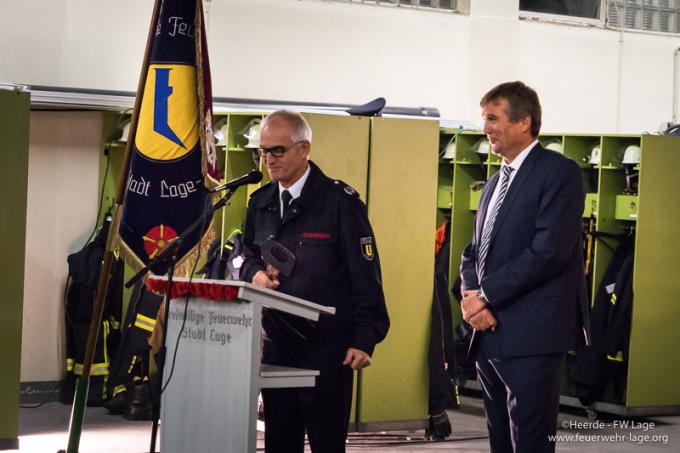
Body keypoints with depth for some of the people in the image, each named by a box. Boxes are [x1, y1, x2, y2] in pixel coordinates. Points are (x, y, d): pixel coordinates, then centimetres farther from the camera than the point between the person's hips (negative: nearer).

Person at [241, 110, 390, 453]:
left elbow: (365, 276, -9)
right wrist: (255, 272, -3)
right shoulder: (260, 202, 11)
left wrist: (364, 340, -15)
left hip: (327, 348, -6)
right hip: (276, 344, 6)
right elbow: (249, 255, 23)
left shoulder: (339, 201, -8)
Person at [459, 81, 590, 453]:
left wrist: (487, 295, -13)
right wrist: (471, 295, -2)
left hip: (531, 337, -8)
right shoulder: (495, 183, 21)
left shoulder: (560, 172, -7)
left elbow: (549, 251, -17)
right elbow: (474, 252, 20)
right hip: (489, 336, 8)